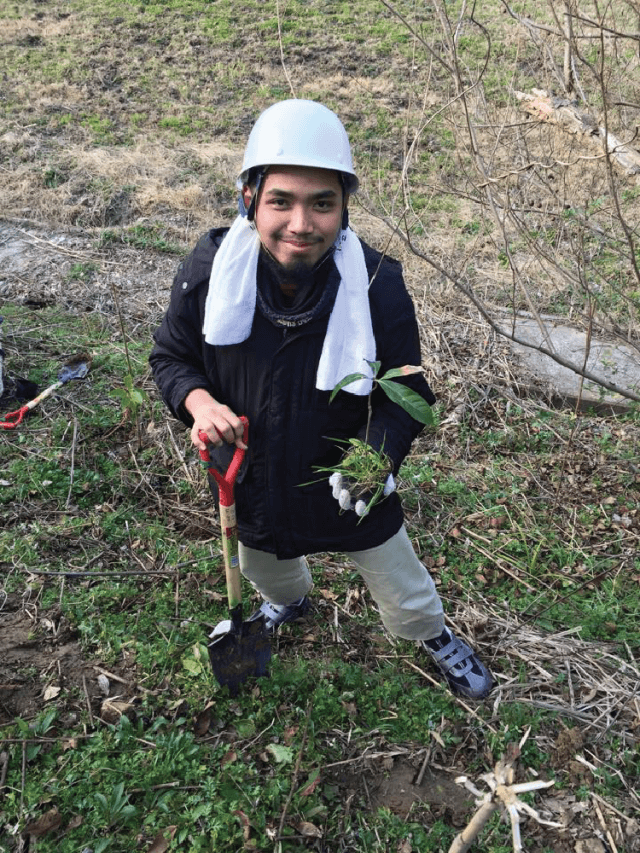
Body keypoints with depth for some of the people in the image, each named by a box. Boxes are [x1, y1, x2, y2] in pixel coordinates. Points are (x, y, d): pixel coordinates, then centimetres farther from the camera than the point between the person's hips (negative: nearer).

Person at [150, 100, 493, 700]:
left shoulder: (378, 286, -26)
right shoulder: (208, 271, -21)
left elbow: (407, 394, -14)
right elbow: (171, 355, -4)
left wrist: (377, 456, -33)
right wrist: (197, 401, -26)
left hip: (349, 483, -2)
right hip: (250, 480, 3)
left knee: (400, 583, 20)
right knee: (263, 568, 34)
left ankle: (434, 636, 57)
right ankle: (290, 601, 73)